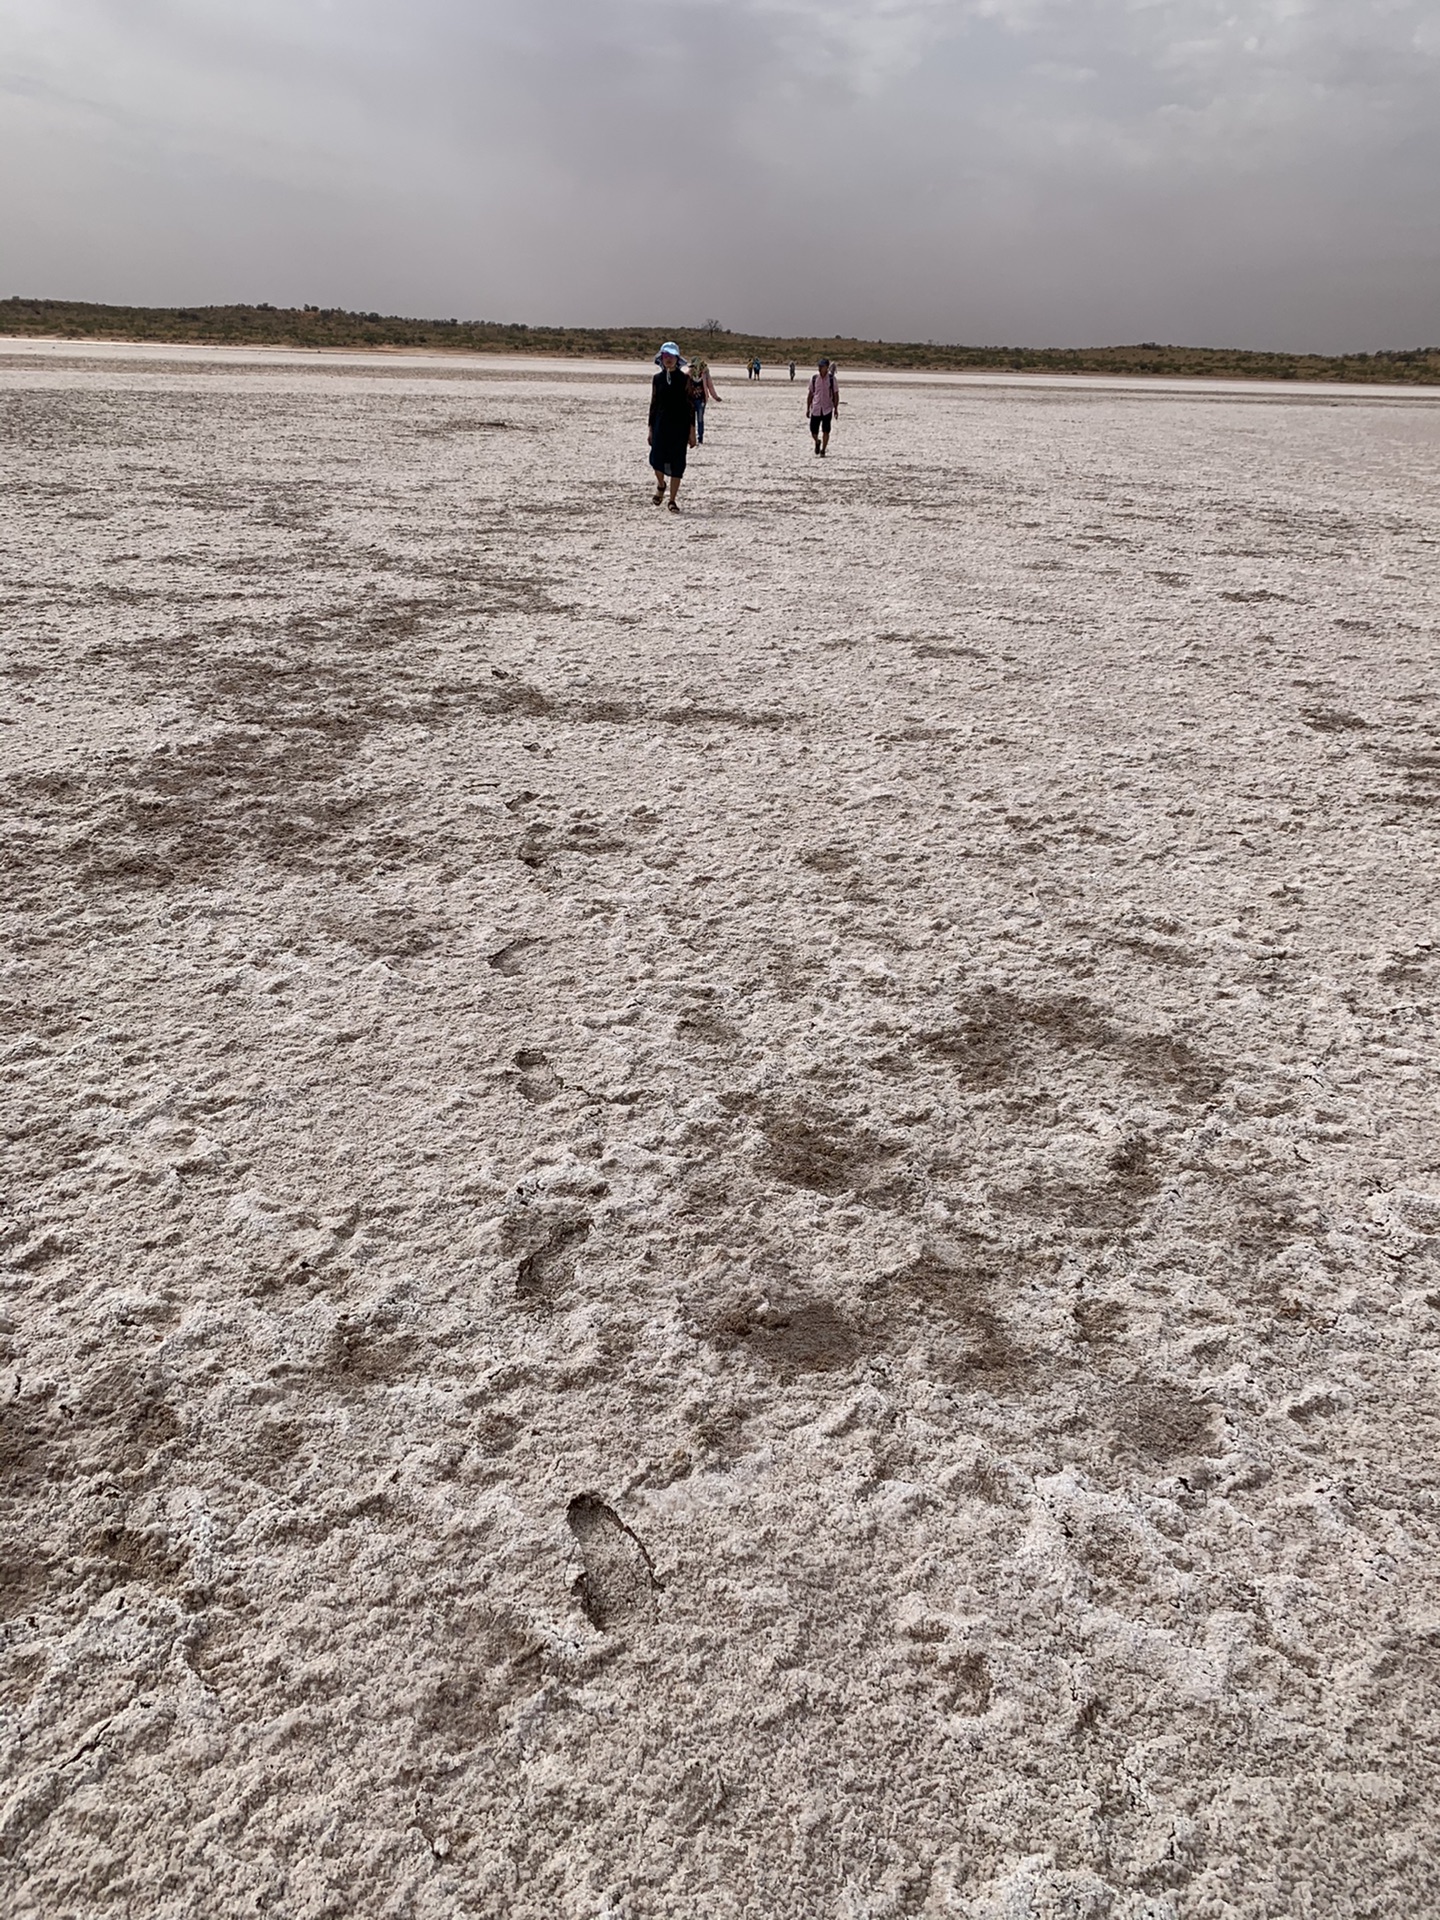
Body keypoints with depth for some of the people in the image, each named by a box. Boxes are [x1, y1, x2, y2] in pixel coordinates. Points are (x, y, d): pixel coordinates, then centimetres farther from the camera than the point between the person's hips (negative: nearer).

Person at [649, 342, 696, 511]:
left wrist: (692, 431, -4)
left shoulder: (684, 378, 1)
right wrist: (651, 429, 8)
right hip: (661, 424, 1)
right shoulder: (657, 379, 7)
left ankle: (673, 500, 10)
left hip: (680, 425, -1)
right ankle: (660, 485, 17)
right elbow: (653, 404, 11)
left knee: (677, 463, -1)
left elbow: (690, 405, 0)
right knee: (656, 458, -14)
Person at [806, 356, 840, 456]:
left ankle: (823, 450, 7)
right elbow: (810, 394, 10)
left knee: (825, 431, -6)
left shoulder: (832, 379, -2)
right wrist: (808, 409, 8)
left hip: (827, 409, -2)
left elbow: (836, 395, 0)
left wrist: (836, 409, -6)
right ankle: (817, 442, 33)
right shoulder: (814, 378, 4)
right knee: (813, 432, 1)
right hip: (815, 409, 2)